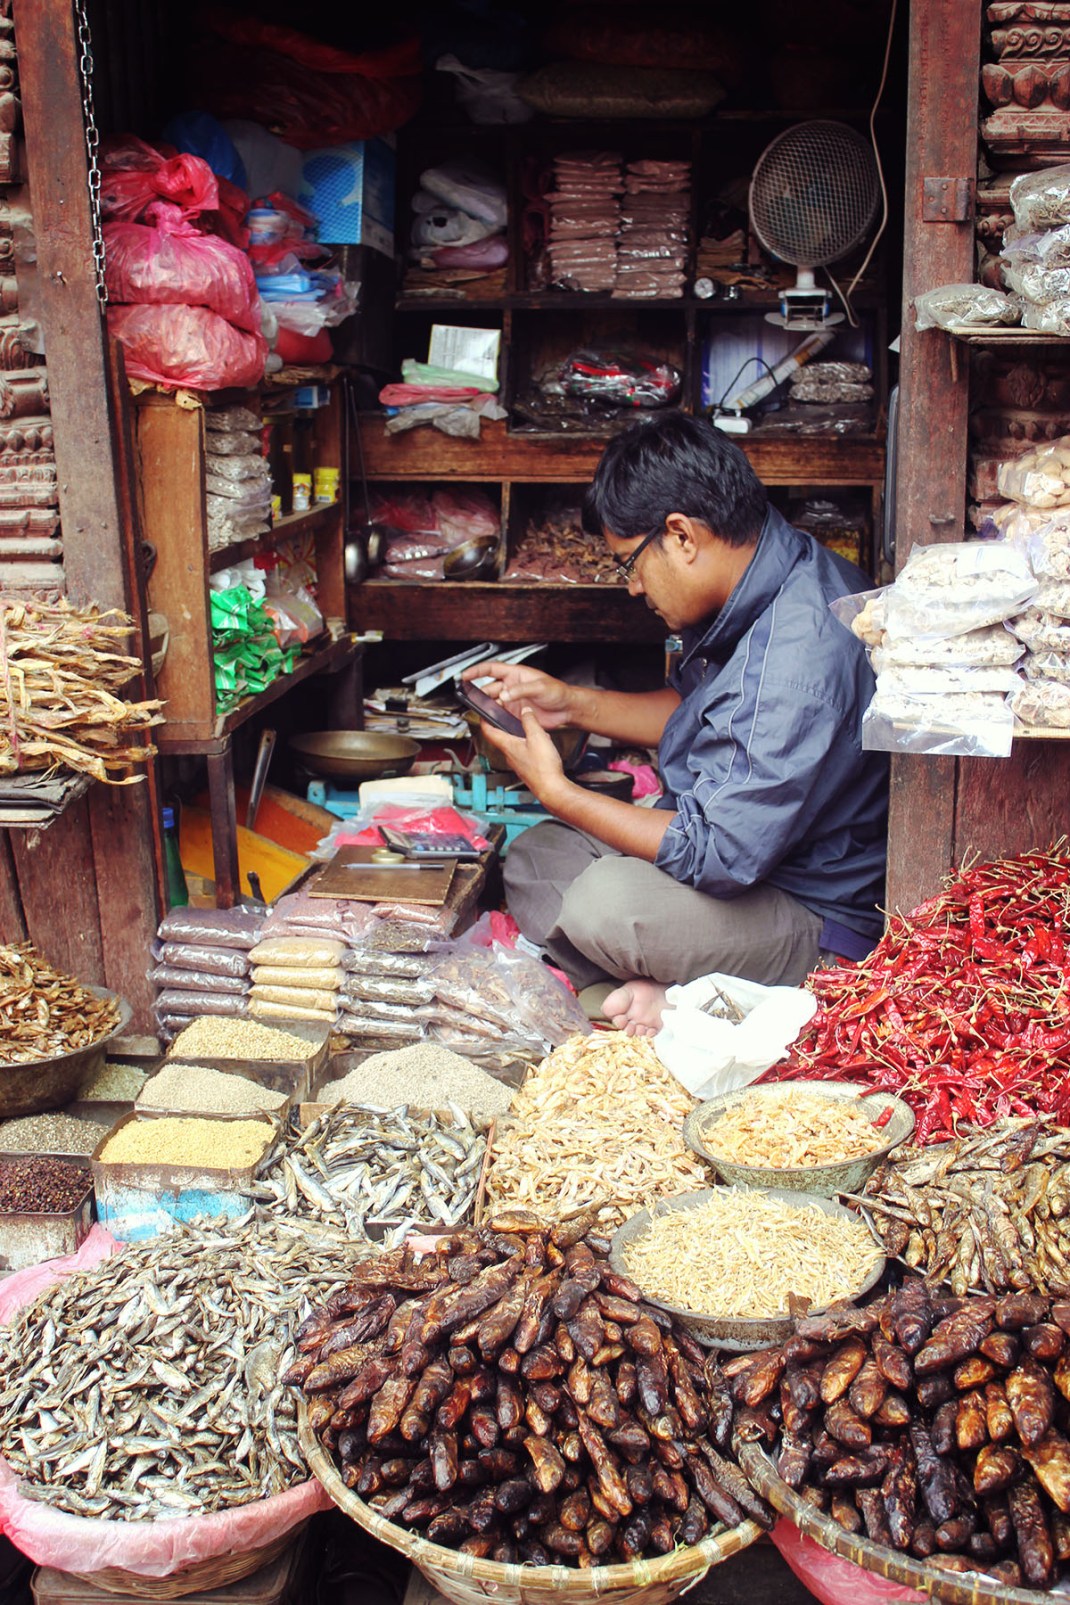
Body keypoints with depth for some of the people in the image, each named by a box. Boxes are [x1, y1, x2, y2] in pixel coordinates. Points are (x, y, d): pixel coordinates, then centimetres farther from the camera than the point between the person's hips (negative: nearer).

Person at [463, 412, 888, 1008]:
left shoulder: (797, 655, -32)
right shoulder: (763, 588, -1)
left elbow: (723, 855, -28)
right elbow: (692, 712, 19)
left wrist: (557, 791, -19)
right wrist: (571, 703, 9)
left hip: (818, 921, -10)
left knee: (607, 900, -33)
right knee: (535, 856, 9)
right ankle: (662, 994, -6)